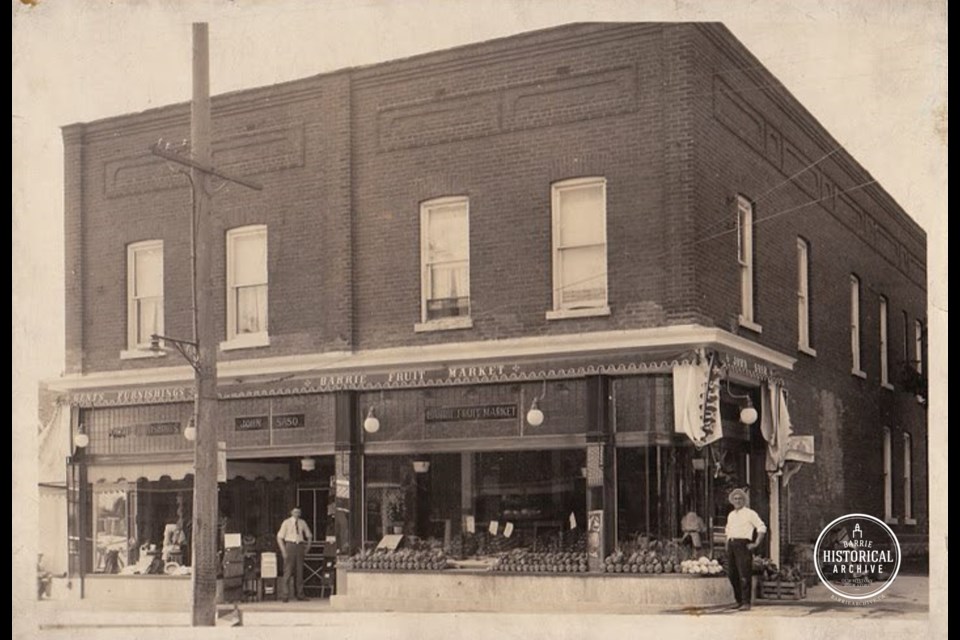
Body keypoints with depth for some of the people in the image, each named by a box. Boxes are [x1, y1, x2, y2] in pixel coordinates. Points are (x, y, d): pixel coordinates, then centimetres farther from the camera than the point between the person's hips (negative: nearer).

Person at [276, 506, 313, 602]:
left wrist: (307, 547, 9)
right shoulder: (286, 523, -2)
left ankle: (300, 594, 10)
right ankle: (286, 595, 0)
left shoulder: (302, 523, 8)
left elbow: (309, 536, 20)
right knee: (288, 571, -4)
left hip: (300, 546, 3)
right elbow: (279, 537, -3)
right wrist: (283, 550, -10)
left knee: (299, 571, 5)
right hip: (290, 545, -3)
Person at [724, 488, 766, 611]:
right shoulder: (730, 515, 19)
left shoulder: (749, 513, 0)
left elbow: (762, 528, -4)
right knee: (732, 574, 6)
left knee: (744, 574, -11)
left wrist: (756, 543, -9)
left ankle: (746, 603, -12)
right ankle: (739, 601, 16)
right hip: (731, 545, 7)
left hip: (743, 544, -7)